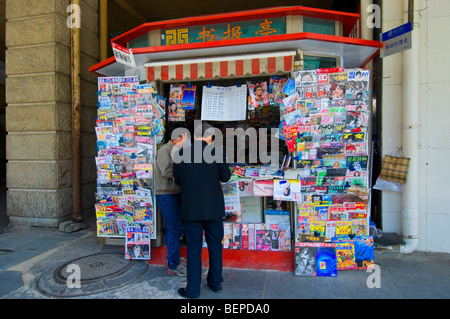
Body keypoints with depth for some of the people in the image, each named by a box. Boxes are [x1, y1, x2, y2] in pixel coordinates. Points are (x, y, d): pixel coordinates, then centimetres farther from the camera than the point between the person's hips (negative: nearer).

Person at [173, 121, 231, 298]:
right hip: (214, 207, 0)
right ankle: (215, 282, 32)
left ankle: (193, 289, 20)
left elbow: (178, 180, 6)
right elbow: (225, 177, -2)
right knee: (215, 246, 17)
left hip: (191, 208, 0)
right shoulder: (216, 151, -8)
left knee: (193, 248, 11)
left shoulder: (181, 153, -3)